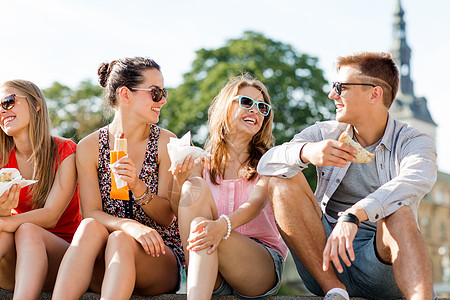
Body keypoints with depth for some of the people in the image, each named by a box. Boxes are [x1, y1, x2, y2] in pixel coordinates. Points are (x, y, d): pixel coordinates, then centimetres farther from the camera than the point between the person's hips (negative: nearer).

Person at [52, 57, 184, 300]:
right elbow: (91, 213, -7)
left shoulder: (166, 143, 0)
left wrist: (137, 186, -23)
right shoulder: (89, 147, 2)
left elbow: (166, 217, -2)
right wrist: (130, 225, -29)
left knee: (120, 241, -32)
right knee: (90, 227, -31)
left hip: (161, 256, -1)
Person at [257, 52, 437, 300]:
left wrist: (352, 216, -44)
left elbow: (416, 181, -28)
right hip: (323, 255, 3)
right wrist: (305, 152, -31)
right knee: (282, 181, -16)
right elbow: (266, 164, -8)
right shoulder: (325, 134, 7)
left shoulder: (414, 143, -3)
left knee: (398, 213, -33)